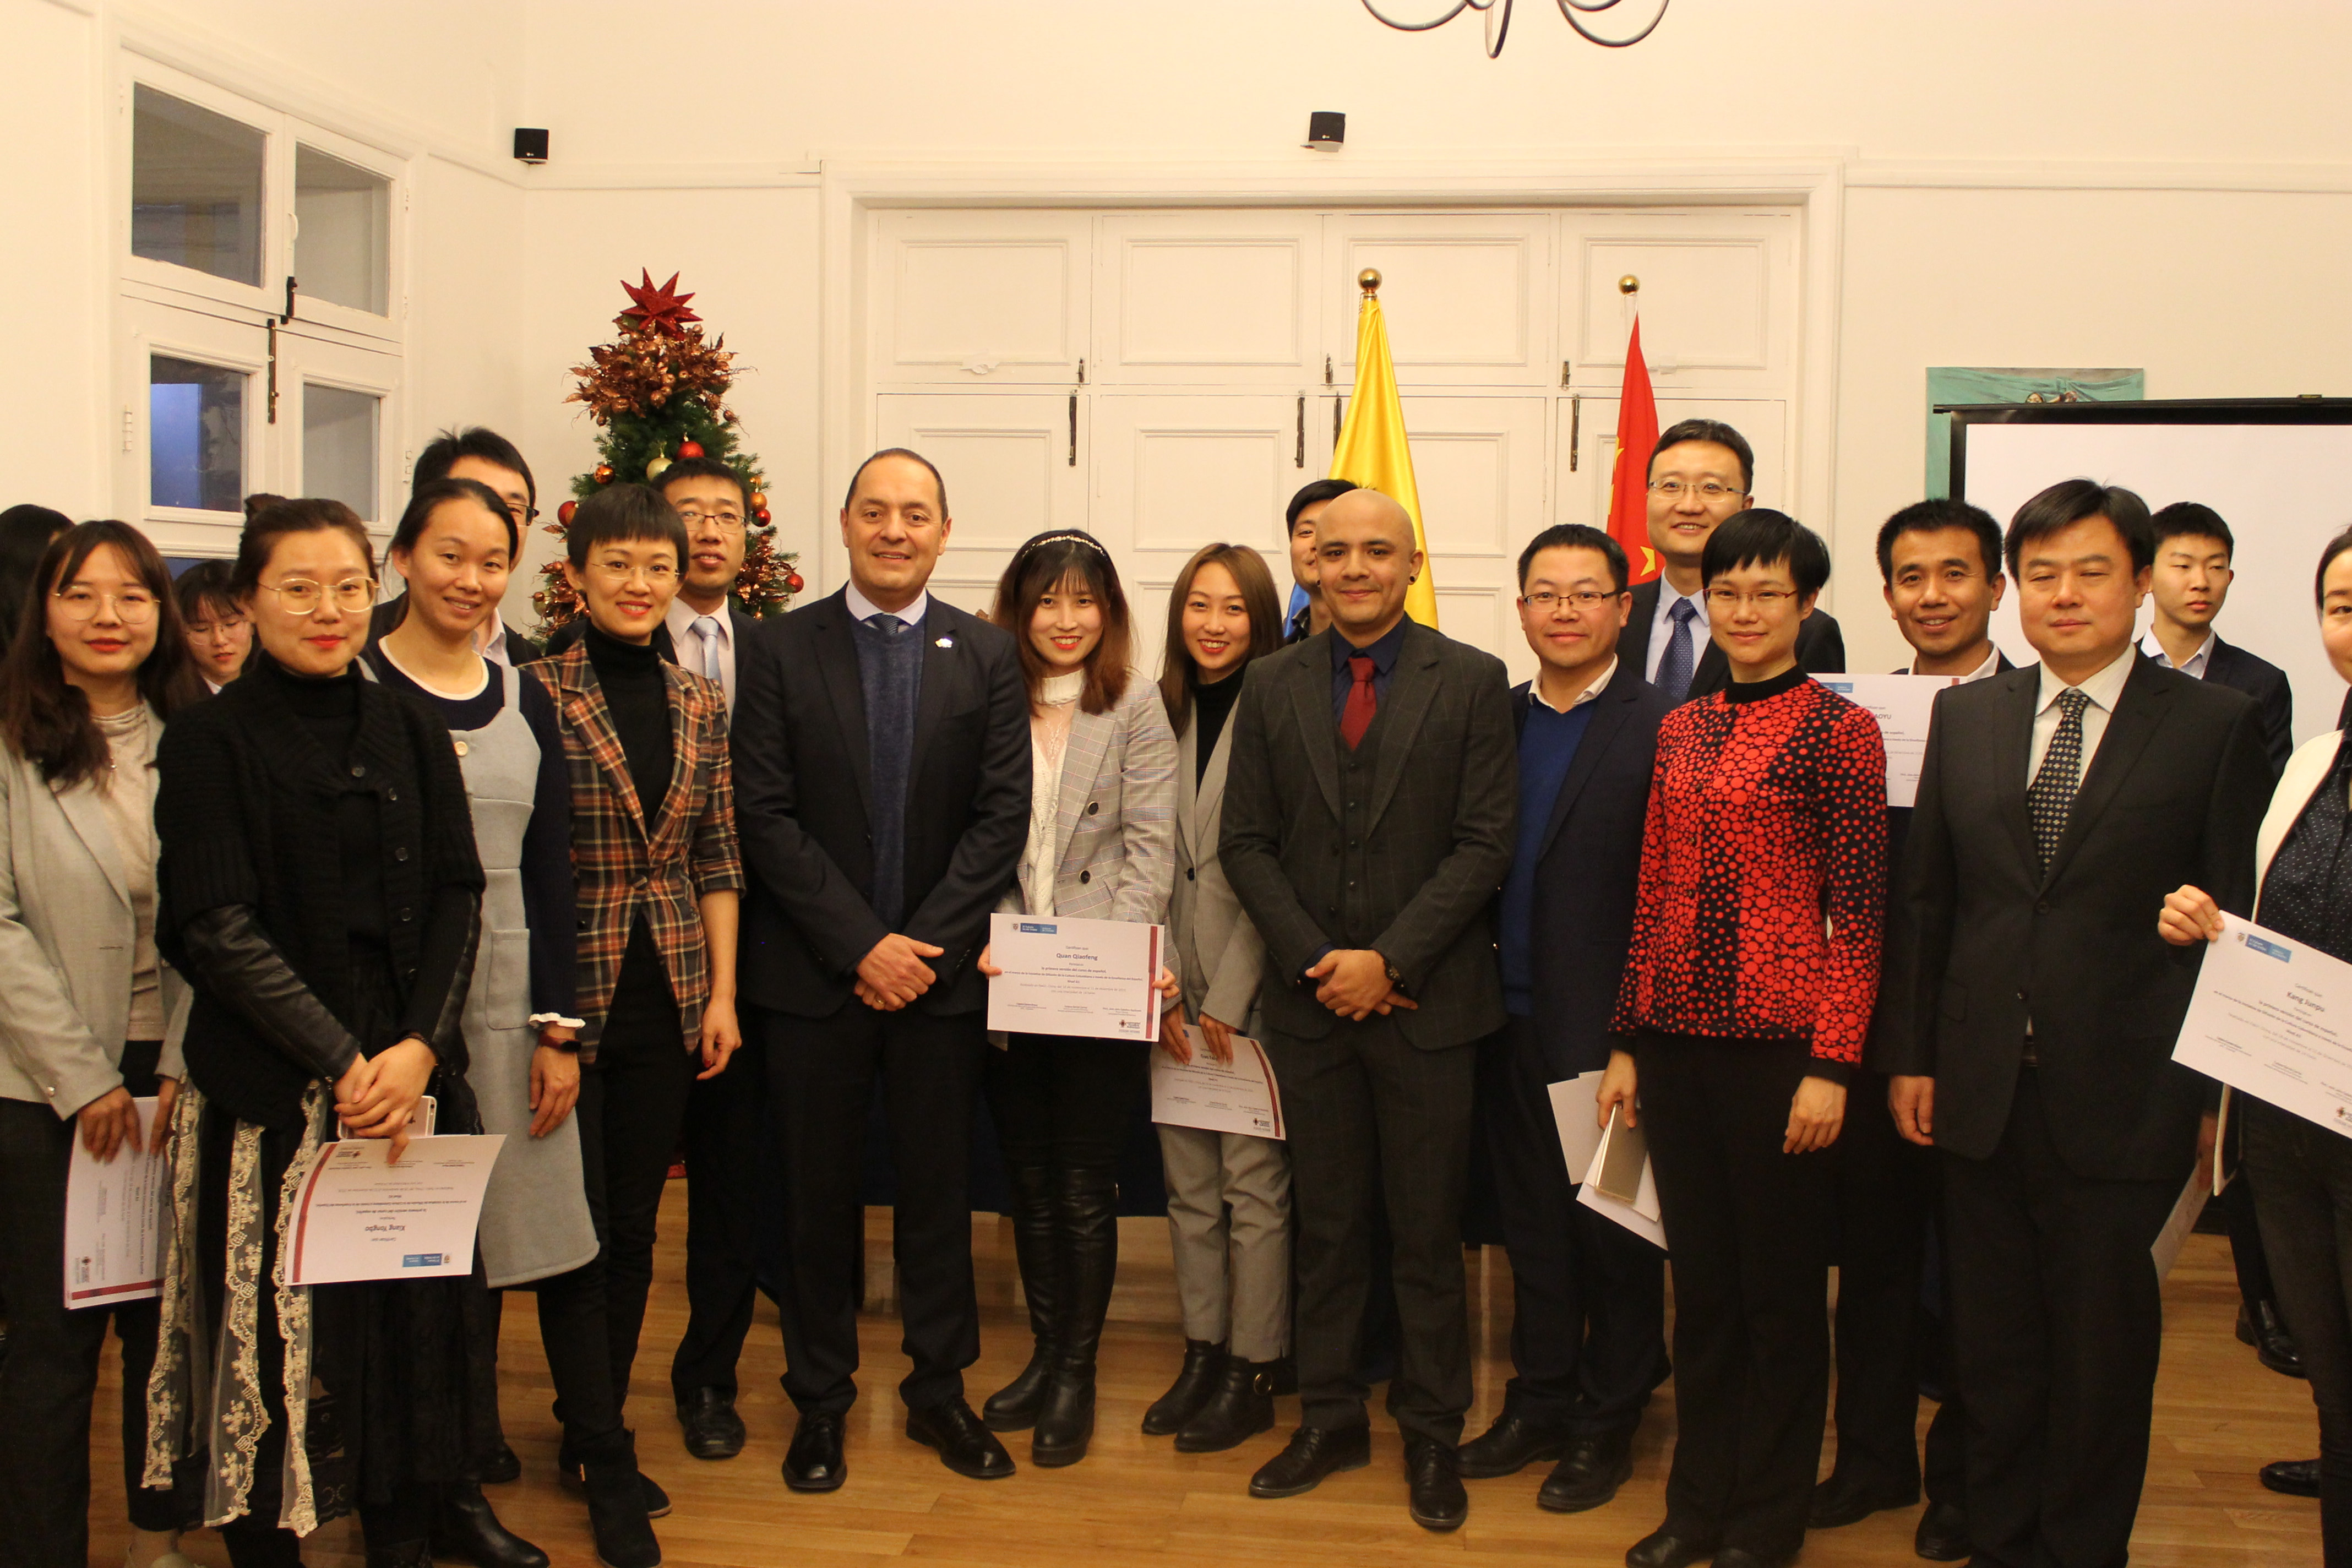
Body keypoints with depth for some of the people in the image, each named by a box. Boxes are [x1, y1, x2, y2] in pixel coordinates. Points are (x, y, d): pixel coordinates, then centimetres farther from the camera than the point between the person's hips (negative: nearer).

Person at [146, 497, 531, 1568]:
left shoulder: (407, 731, 9)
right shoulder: (211, 740, -2)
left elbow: (457, 895, 5)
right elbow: (216, 927, -9)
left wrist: (419, 1046, -9)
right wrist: (342, 1062, -14)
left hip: (413, 1073, 4)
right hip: (270, 1089, -3)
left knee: (416, 1315, 6)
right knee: (274, 1330, 3)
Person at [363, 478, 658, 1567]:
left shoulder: (525, 701, 9)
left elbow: (550, 872, 8)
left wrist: (559, 1026, 3)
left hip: (514, 1006, 3)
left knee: (561, 1247, 4)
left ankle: (608, 1472, 18)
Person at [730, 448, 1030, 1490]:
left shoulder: (987, 656, 3)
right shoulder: (780, 651, 0)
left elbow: (1002, 816, -2)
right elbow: (768, 818, -6)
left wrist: (923, 944, -11)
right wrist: (861, 945, -13)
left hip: (939, 971, 1)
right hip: (813, 972, -1)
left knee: (938, 1188, 10)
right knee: (819, 1193, 9)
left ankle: (939, 1389, 25)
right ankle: (822, 1396, 24)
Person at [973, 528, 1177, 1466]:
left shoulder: (1136, 711, 0)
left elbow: (1149, 846, -5)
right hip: (1004, 989, 3)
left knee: (1085, 1186, 3)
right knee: (1029, 1179, 14)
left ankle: (1077, 1371, 18)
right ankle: (1045, 1350, 30)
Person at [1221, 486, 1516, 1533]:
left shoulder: (1472, 682, -2)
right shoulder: (1272, 685, 6)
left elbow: (1484, 845, -7)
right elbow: (1246, 842, 3)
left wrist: (1388, 959, -14)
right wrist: (1317, 960, -8)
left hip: (1426, 1001, -2)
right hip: (1311, 1001, 2)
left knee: (1427, 1233, 7)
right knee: (1325, 1226, 12)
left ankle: (1431, 1435, 21)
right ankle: (1329, 1419, 25)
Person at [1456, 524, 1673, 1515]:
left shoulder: (1661, 727, -8)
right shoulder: (1497, 719, 9)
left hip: (1609, 1023, -5)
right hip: (1512, 1016, 5)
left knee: (1613, 1229, 8)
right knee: (1532, 1220, 15)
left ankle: (1607, 1422, 23)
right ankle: (1540, 1402, 29)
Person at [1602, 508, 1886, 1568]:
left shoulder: (1839, 729, -6)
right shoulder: (1679, 730, 10)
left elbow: (1858, 910, -9)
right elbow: (1654, 893, 11)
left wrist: (1833, 1064, -14)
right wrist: (1627, 1041, 9)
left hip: (1779, 1041, -5)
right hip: (1679, 1038, 5)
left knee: (1780, 1286, 9)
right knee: (1700, 1281, 14)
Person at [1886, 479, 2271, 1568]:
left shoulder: (2217, 724, -3)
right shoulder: (1963, 716, 7)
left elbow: (2237, 920, -3)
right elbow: (1925, 900, 9)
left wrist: (2212, 1090, -5)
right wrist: (1911, 1055, 6)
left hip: (2122, 1099, -3)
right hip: (1982, 1093, 3)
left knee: (2102, 1352, 10)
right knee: (1994, 1348, 14)